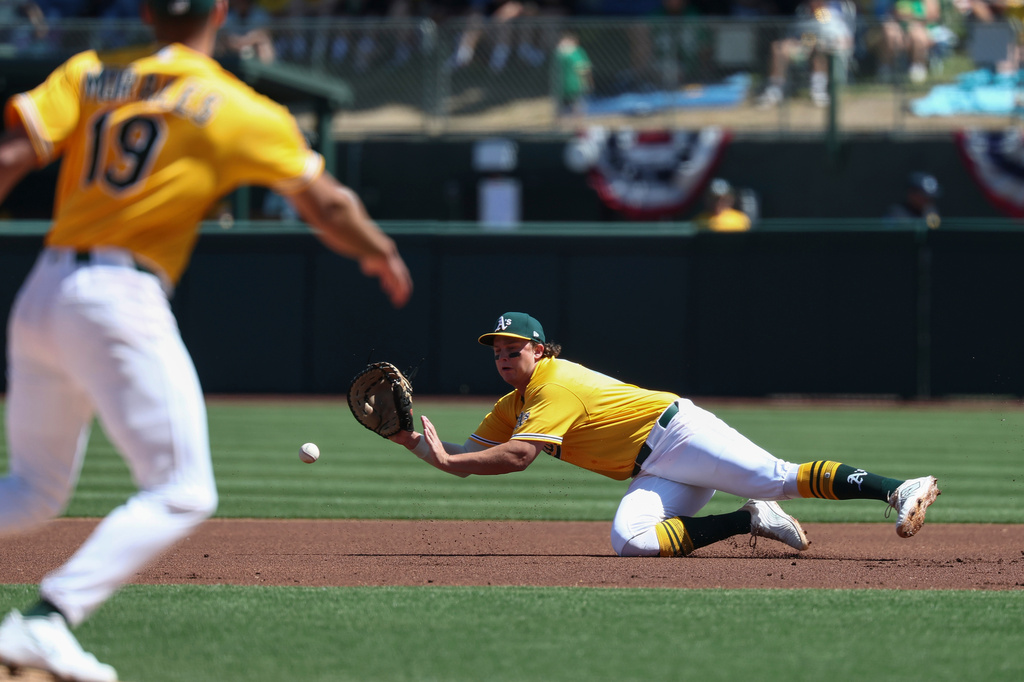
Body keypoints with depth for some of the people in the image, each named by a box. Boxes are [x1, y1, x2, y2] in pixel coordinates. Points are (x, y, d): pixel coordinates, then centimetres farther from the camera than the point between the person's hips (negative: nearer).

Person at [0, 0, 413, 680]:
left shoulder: (86, 75, 11)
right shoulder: (239, 109, 0)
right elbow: (325, 203, 4)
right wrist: (381, 254, 22)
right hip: (122, 300, -6)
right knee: (184, 494, -4)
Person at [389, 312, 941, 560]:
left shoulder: (555, 382, -12)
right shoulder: (511, 406, 17)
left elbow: (518, 457, -21)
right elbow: (465, 460, 17)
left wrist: (447, 458, -16)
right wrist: (410, 439, 2)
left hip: (677, 432, -8)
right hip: (652, 475, 8)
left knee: (777, 477, -24)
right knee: (628, 540, -21)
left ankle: (897, 490, -30)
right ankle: (750, 520, -10)